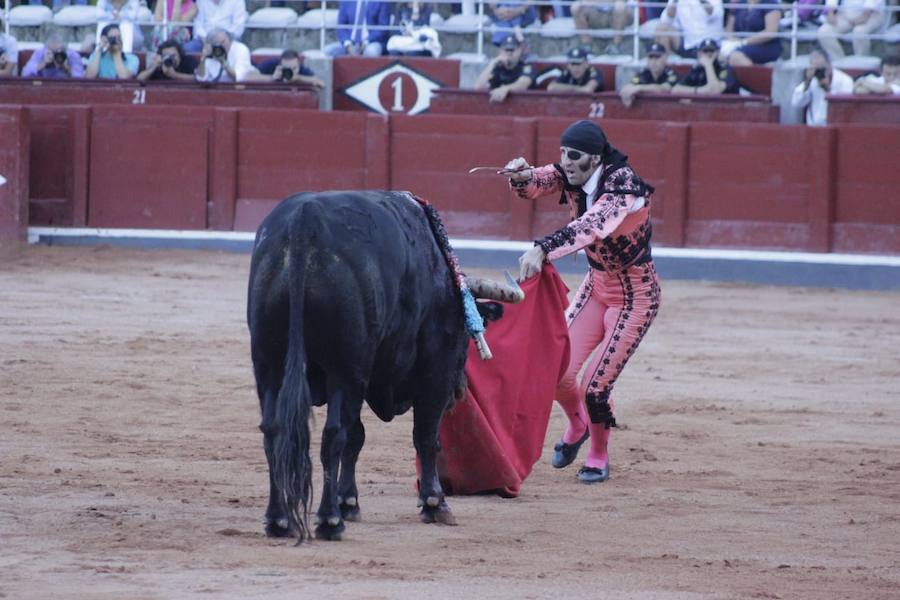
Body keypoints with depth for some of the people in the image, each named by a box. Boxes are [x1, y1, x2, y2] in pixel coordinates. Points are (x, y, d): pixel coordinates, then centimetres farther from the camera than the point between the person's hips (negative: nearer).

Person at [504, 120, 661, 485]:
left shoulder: (623, 185, -28)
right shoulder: (571, 176, -6)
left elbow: (592, 226, -44)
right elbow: (537, 183, -15)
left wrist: (543, 249, -58)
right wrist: (522, 175, -41)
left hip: (635, 295, -6)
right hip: (596, 285, 6)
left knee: (595, 386, -10)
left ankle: (599, 459, 16)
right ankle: (577, 427, 32)